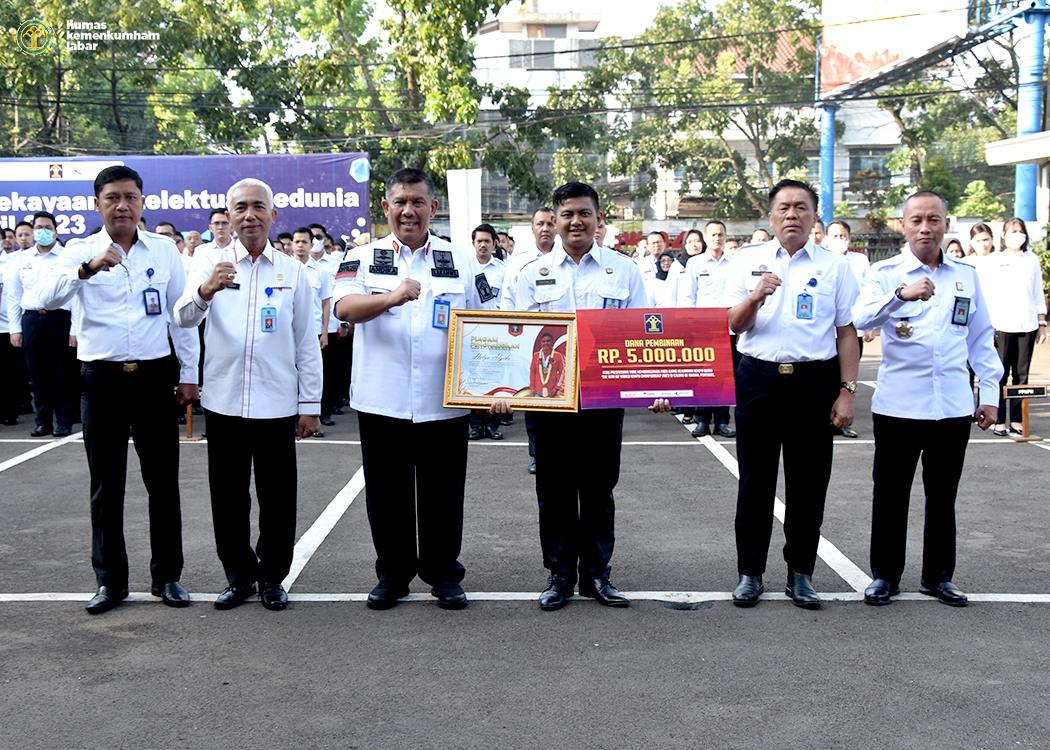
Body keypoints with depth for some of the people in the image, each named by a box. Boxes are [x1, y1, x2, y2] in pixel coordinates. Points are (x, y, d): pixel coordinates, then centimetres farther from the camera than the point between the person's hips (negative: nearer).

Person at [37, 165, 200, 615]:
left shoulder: (165, 250, 3)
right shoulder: (80, 251, 0)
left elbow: (181, 313, 7)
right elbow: (48, 298, -17)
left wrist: (189, 373, 5)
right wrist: (88, 268, -33)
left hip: (154, 376, 1)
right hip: (101, 379, 0)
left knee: (162, 482, 6)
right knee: (106, 486, 7)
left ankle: (167, 576, 18)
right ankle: (110, 580, 18)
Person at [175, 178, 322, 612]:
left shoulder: (293, 271, 5)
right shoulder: (210, 262, 3)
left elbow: (307, 343, 6)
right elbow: (184, 318, -11)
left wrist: (311, 404, 3)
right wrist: (206, 291, -33)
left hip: (276, 405, 0)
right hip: (223, 401, 0)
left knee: (277, 496, 6)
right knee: (228, 495, 9)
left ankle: (272, 577, 22)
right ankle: (238, 576, 24)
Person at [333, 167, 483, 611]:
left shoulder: (462, 260, 8)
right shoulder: (364, 258, 4)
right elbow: (344, 307, -14)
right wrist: (392, 297, -32)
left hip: (444, 403, 1)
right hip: (383, 402, 0)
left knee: (443, 495, 8)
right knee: (388, 494, 9)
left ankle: (444, 574, 23)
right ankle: (393, 573, 23)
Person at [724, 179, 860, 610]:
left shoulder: (834, 267, 4)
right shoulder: (746, 261, 5)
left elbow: (846, 333, 5)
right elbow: (732, 325, 2)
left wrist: (847, 391, -2)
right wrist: (755, 297, -18)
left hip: (814, 381, 0)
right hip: (758, 379, 0)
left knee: (808, 481, 6)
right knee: (755, 480, 6)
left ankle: (800, 573, 19)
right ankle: (750, 572, 17)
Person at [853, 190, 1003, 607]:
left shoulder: (966, 275, 9)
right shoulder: (886, 273, -1)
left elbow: (980, 339, 13)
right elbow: (861, 319, -20)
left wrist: (990, 392, 9)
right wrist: (901, 295, -36)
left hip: (953, 406, 3)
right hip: (898, 404, -2)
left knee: (943, 496, 12)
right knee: (891, 494, 6)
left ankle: (939, 577, 24)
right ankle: (885, 576, 18)